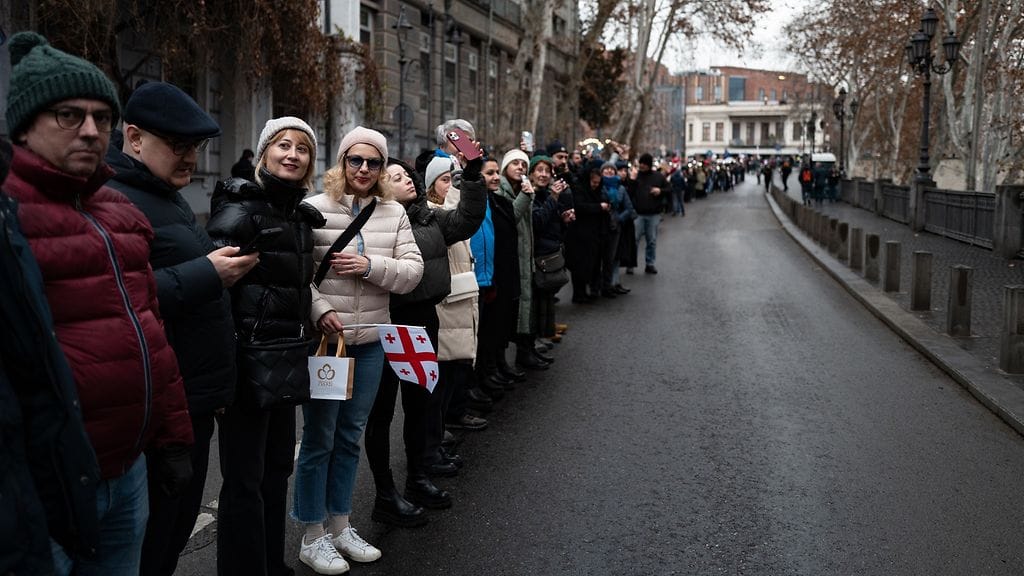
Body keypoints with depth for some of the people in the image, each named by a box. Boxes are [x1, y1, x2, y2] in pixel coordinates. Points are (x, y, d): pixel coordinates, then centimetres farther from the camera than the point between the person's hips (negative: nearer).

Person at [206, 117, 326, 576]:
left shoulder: (302, 215, 12)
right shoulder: (241, 208, -12)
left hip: (288, 356, 8)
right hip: (249, 357, -8)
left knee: (277, 469, 16)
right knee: (245, 479, 0)